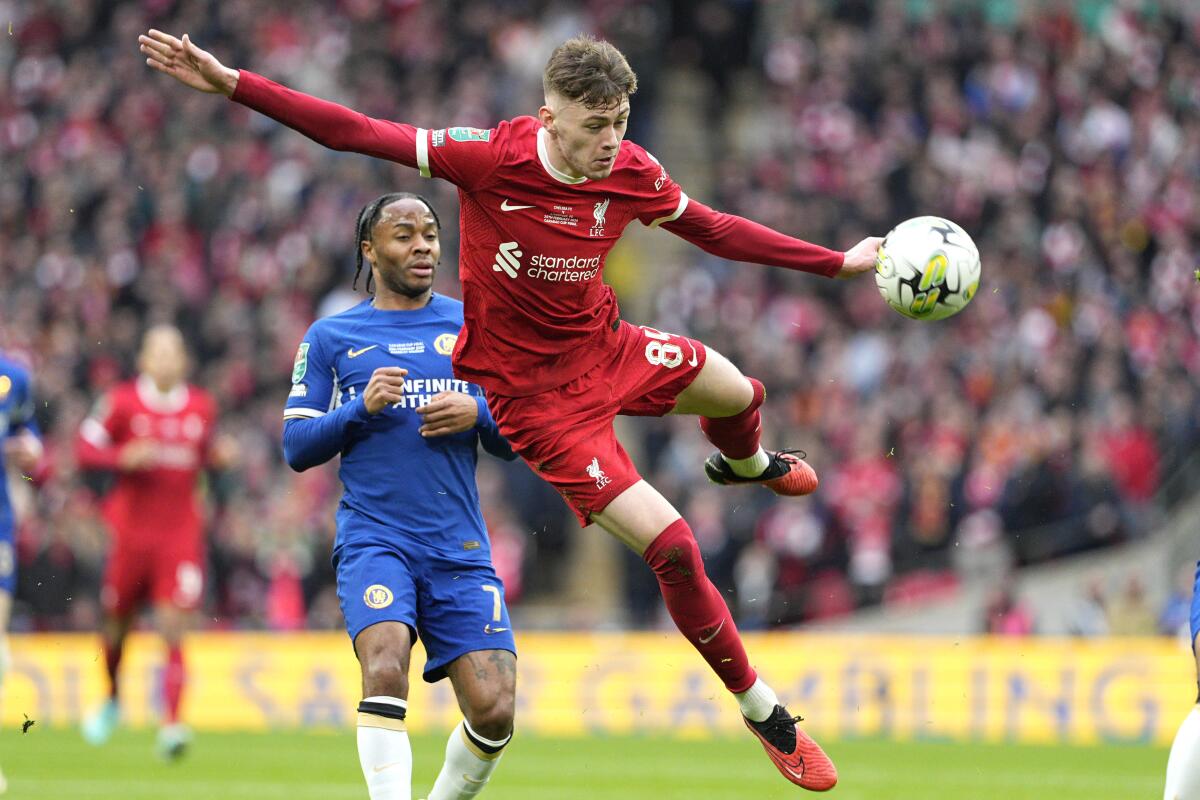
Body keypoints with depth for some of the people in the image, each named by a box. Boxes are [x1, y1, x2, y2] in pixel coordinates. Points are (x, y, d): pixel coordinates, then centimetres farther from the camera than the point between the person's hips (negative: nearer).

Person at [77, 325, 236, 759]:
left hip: (181, 532, 1)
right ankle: (113, 699, 41)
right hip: (133, 526, 0)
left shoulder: (201, 406, 6)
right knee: (118, 621, 13)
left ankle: (171, 723, -16)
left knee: (174, 628, -12)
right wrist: (125, 458, -18)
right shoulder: (122, 402, -4)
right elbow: (85, 449, -2)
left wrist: (220, 455, 0)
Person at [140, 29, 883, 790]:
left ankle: (745, 463, 66)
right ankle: (763, 710, 9)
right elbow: (353, 132, -24)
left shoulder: (633, 174, -13)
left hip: (607, 350, 5)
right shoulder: (492, 157, -27)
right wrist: (230, 83, -29)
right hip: (533, 391, -5)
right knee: (673, 549, -11)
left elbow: (715, 230, 5)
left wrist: (838, 263, 7)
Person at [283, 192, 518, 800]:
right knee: (385, 667, -29)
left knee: (493, 710, -8)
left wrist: (478, 413, -7)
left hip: (460, 546, 2)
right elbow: (297, 447, 6)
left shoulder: (470, 325, 13)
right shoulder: (330, 338, 10)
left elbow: (514, 441, 15)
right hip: (373, 538, -2)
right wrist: (361, 407, -10)